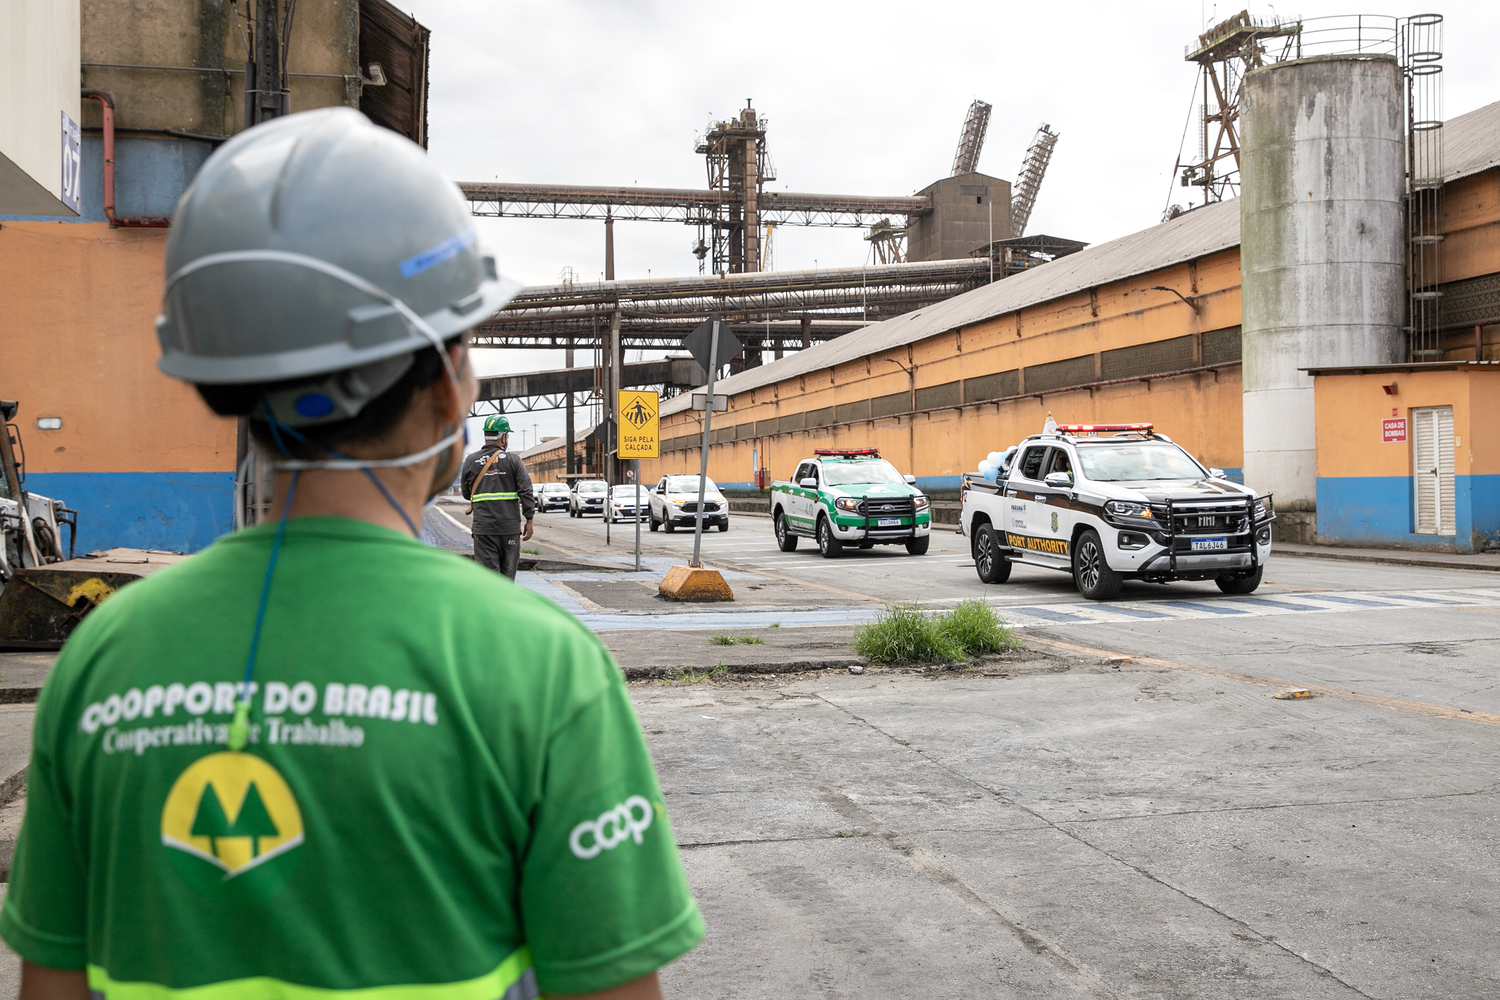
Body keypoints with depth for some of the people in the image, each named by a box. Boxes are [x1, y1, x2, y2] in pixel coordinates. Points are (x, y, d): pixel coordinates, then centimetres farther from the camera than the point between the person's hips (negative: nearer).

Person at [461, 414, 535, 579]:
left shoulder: (471, 461, 4)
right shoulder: (513, 460, -2)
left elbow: (466, 494, 14)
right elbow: (526, 491, -7)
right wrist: (529, 520, -2)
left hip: (483, 528, 0)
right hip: (510, 527, 0)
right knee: (508, 570, 13)